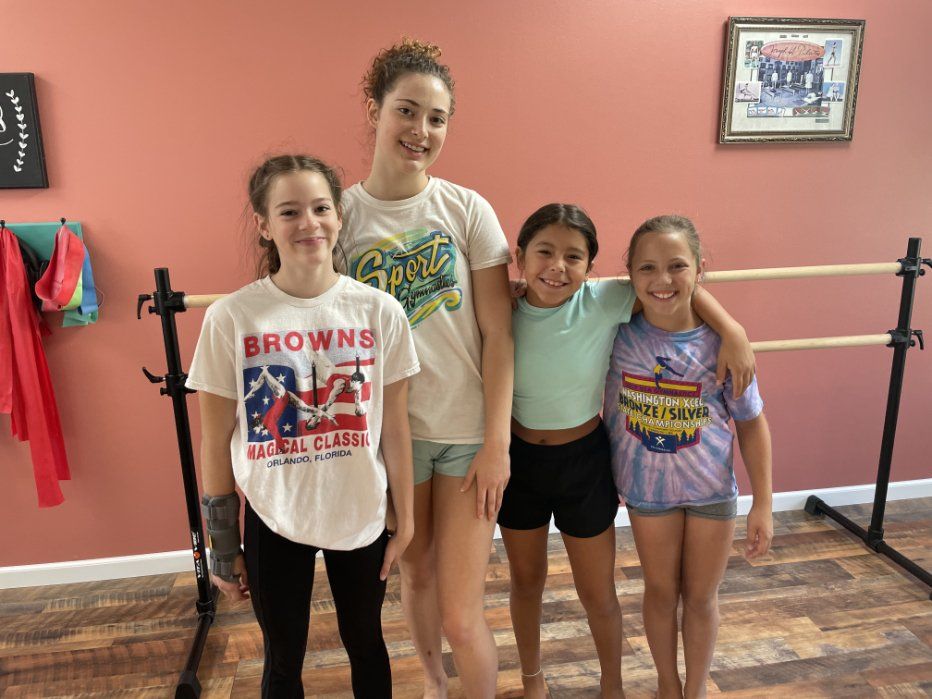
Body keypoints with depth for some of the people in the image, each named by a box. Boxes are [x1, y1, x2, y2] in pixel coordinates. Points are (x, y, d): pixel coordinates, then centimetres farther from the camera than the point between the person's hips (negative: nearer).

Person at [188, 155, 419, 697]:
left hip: (360, 515, 1)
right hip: (272, 519, 0)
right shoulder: (231, 318, -12)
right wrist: (222, 547, 2)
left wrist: (406, 522, 2)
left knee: (366, 644, 22)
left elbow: (394, 428, -3)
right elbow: (216, 443, -4)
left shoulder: (379, 311, -10)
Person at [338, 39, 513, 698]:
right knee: (415, 572, 22)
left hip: (469, 429, -1)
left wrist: (497, 442, -9)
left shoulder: (468, 210, -7)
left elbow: (497, 332, -7)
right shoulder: (338, 213, -5)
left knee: (463, 618, 1)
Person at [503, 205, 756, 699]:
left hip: (584, 459, -1)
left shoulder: (604, 303, -19)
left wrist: (734, 333, -21)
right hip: (519, 458, 2)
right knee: (526, 580, 21)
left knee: (598, 593, 14)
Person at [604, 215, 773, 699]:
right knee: (661, 591, 19)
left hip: (712, 491, 0)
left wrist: (763, 505, -6)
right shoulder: (619, 331, -16)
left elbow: (751, 423, -7)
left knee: (701, 596, 17)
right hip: (648, 489, 1)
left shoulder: (719, 342, -18)